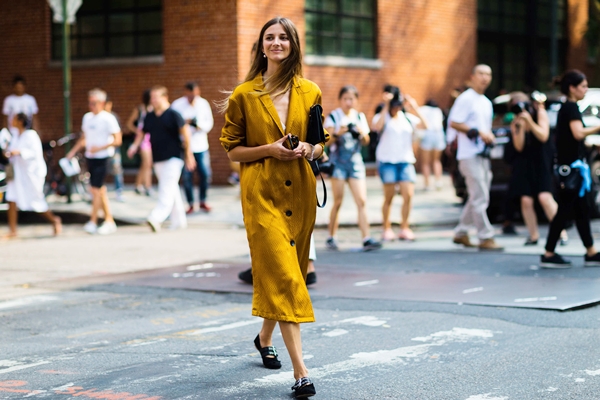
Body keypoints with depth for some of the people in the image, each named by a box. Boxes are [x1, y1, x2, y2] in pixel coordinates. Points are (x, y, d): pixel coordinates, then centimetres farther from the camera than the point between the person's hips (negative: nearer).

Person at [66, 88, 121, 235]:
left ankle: (92, 222, -6)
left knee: (96, 189, -10)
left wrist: (100, 147, -20)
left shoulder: (108, 119, -10)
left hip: (102, 158, -7)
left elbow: (117, 140, -13)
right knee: (101, 190, 10)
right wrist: (73, 151, 11)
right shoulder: (87, 117, 10)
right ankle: (109, 221, 16)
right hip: (90, 157, 7)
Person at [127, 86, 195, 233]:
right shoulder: (149, 116, 10)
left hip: (173, 158, -7)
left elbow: (185, 131, -5)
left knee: (167, 189, -15)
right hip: (158, 159, 7)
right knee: (172, 190, 11)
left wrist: (188, 154, -5)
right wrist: (135, 145, -1)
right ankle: (179, 221, 17)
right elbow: (142, 132, 18)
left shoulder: (173, 115, -7)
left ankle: (157, 218, -26)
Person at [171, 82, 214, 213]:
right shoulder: (177, 105, -4)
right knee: (187, 176, -1)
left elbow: (209, 123, 2)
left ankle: (203, 201, 18)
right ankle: (190, 204, 11)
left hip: (201, 145, 2)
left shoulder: (203, 103, 4)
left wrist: (199, 125, -16)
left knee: (205, 174, 0)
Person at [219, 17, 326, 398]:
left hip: (300, 192, 4)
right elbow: (233, 149, 3)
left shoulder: (310, 92, 6)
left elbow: (321, 143, 16)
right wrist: (270, 149, -12)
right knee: (281, 275, -13)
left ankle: (265, 337, 42)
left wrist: (307, 149, -7)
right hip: (262, 193, -4)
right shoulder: (244, 95, -1)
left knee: (292, 273, 14)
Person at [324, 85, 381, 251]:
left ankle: (366, 239, -11)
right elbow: (327, 141, -6)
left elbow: (366, 142, 16)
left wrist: (362, 134, -5)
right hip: (338, 161, -3)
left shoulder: (360, 117, 12)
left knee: (362, 201, -6)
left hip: (355, 161, 3)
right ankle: (331, 237, 12)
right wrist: (337, 133, -24)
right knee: (338, 201, -1)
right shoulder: (333, 117, 0)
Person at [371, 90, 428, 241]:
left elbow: (424, 126, -3)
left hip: (406, 161, 3)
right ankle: (387, 228, 11)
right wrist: (386, 107, -18)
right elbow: (377, 126, -21)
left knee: (408, 195, -8)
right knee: (389, 197, 0)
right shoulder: (382, 117, 2)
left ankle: (404, 228, 3)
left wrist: (415, 108, -7)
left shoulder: (408, 118, 11)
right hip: (387, 161, -3)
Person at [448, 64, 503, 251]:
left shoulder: (486, 103, 20)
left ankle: (461, 233, 21)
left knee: (477, 197, 12)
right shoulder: (466, 98, -8)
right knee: (479, 197, -10)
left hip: (483, 155, 9)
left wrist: (489, 136, 7)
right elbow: (454, 123, -15)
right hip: (469, 154, -9)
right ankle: (485, 238, -8)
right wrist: (478, 132, -18)